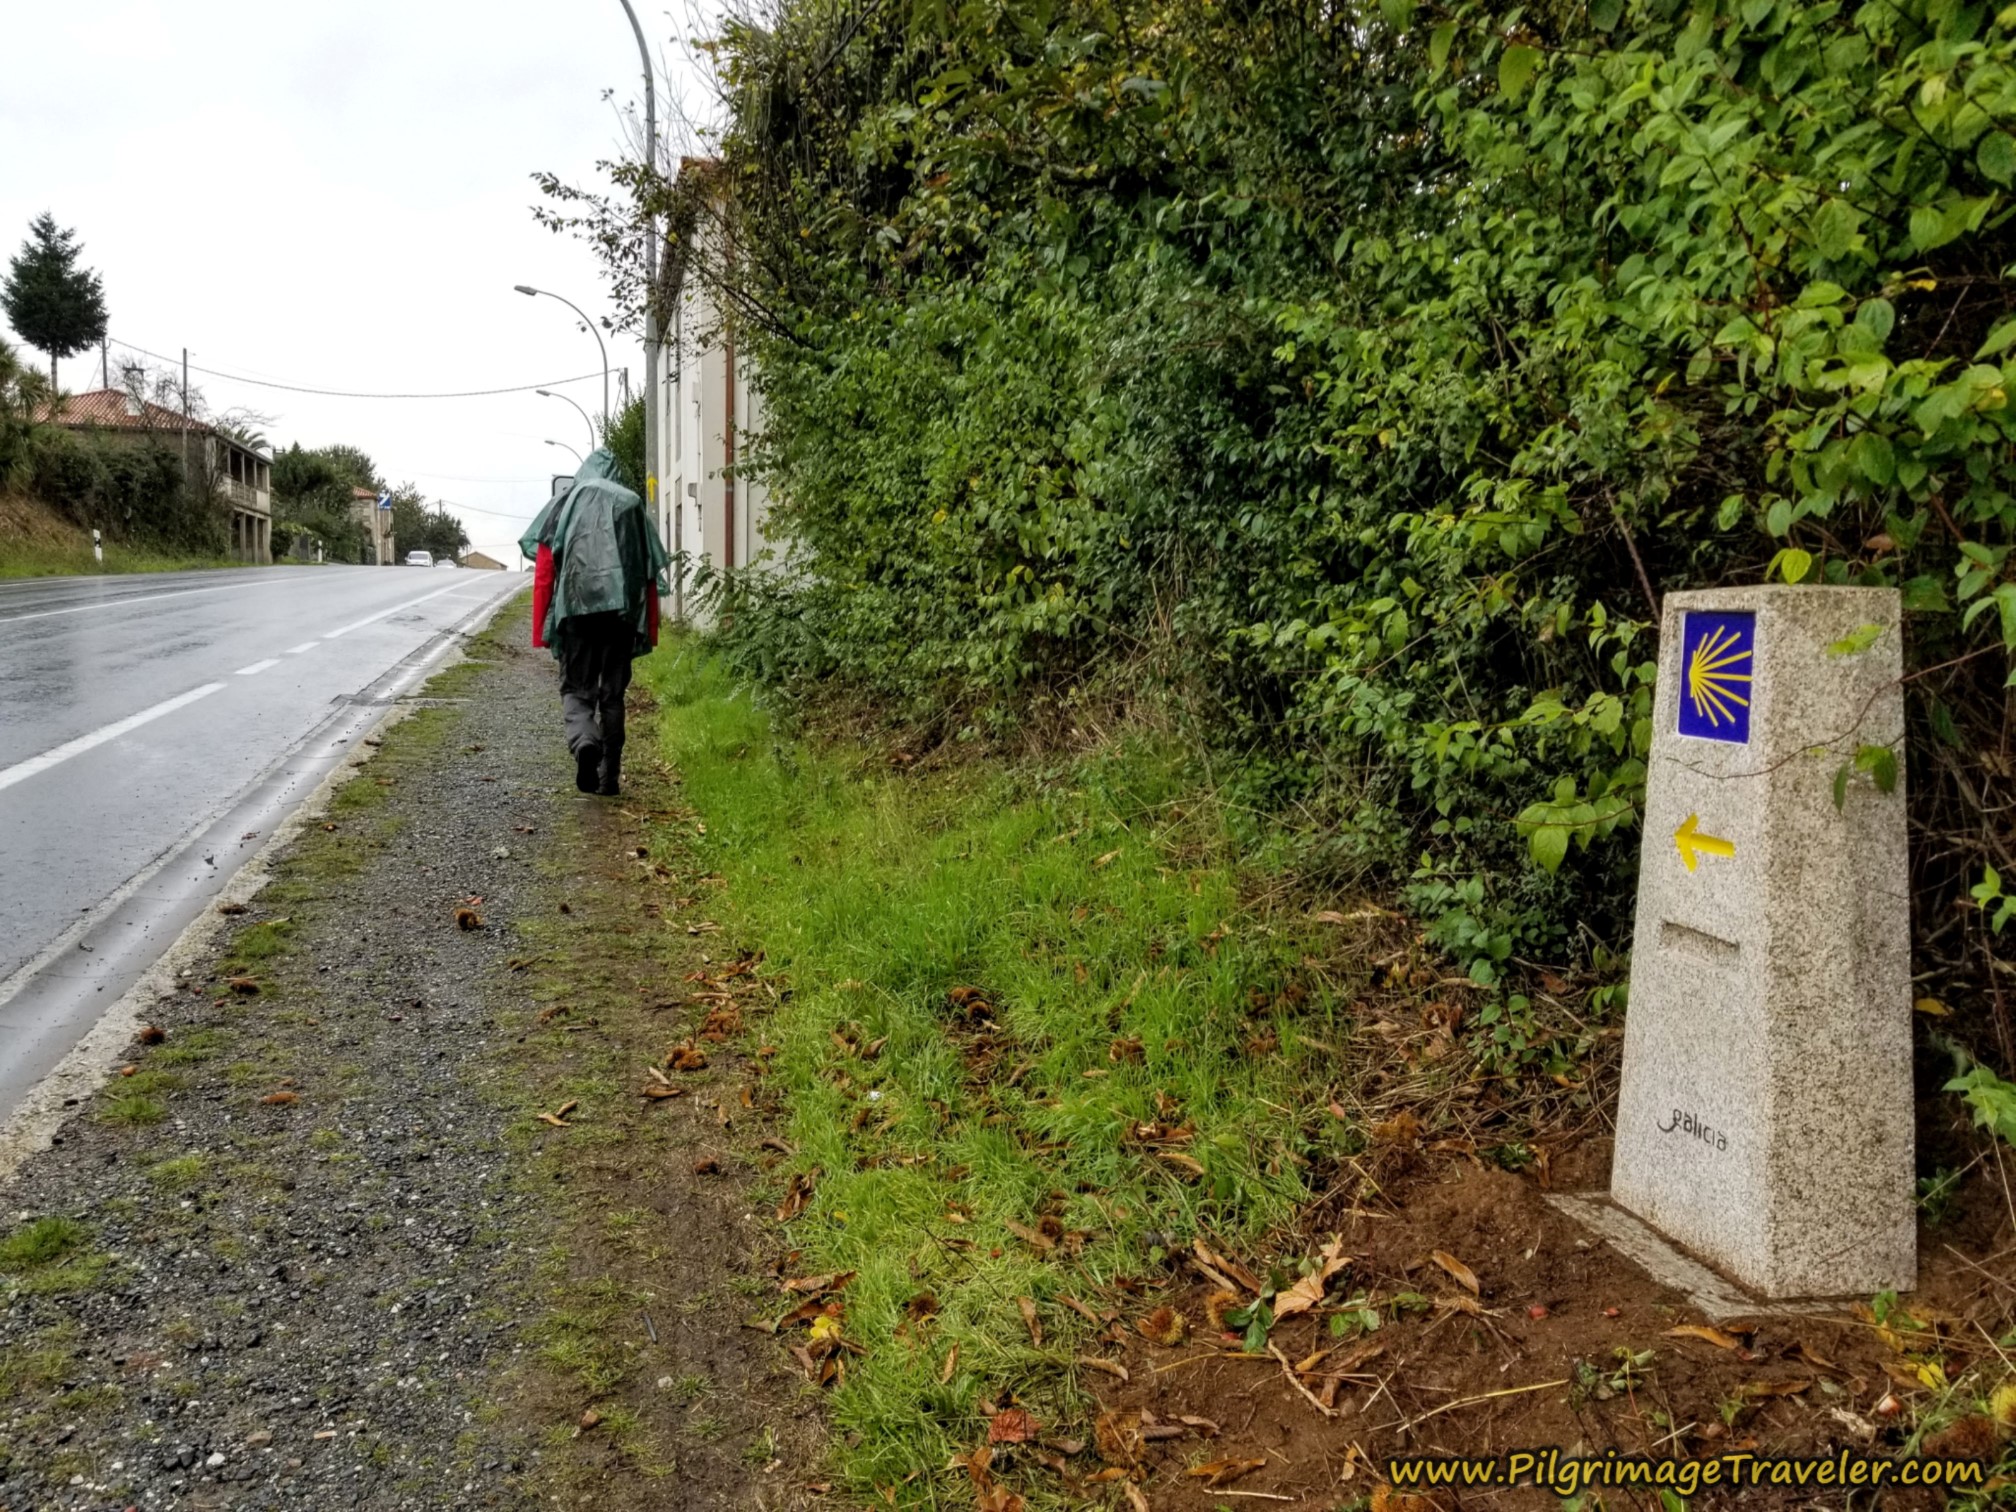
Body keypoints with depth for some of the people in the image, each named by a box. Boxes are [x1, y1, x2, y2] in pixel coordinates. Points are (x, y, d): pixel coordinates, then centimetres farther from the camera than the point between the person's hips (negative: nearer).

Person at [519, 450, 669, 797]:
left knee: (576, 687, 8)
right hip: (622, 609, 1)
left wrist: (541, 629, 3)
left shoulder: (564, 502, 9)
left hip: (575, 607, -1)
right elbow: (650, 571, 9)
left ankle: (583, 741, -23)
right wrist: (649, 631, 12)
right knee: (613, 692, 10)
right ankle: (609, 776, 10)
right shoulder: (632, 504, 12)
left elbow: (544, 567, 2)